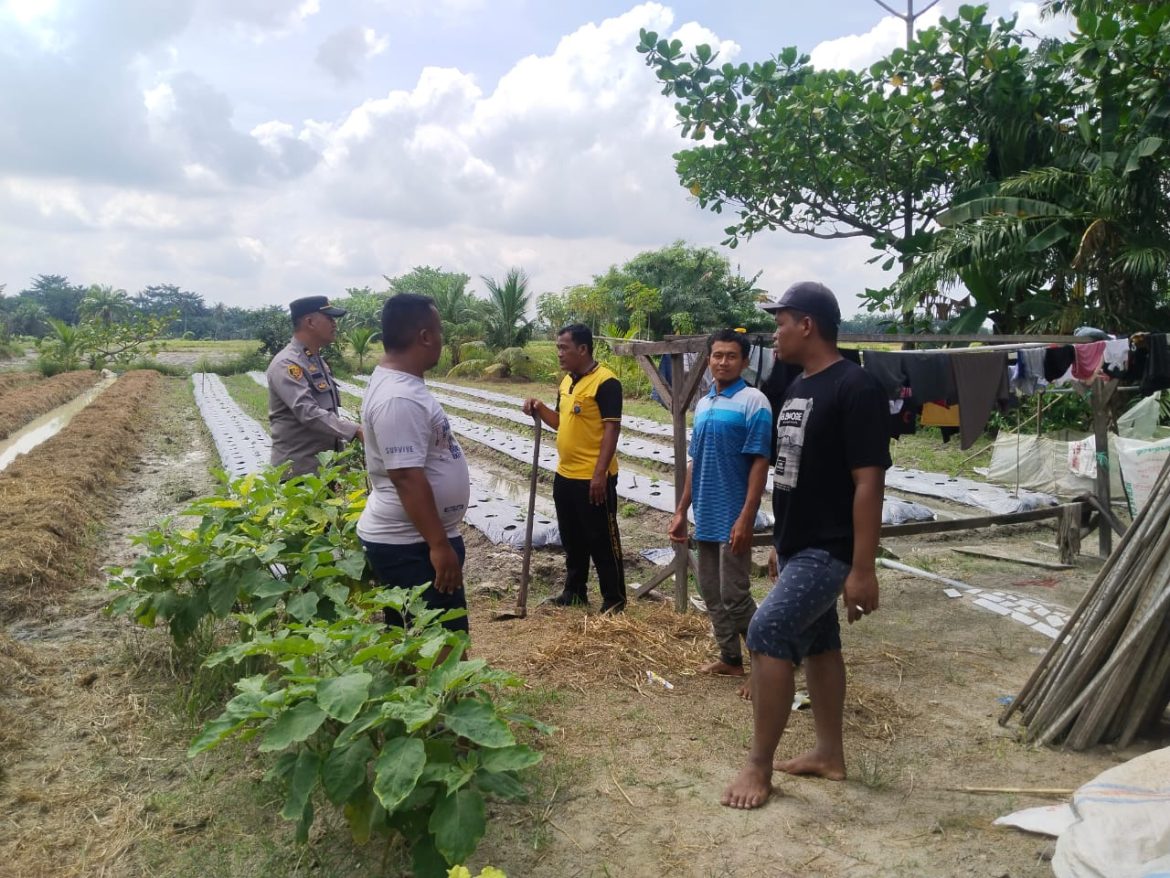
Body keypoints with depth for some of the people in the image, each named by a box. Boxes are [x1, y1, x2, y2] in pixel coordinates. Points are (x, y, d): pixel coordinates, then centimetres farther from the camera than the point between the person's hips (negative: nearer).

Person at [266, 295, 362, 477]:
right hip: (298, 470, -9)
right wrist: (355, 431, -34)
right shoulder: (287, 364, -16)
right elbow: (309, 413, -28)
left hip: (324, 466, 9)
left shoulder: (318, 360, 14)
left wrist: (340, 443, 14)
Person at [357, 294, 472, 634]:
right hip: (410, 545, -11)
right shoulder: (399, 398, -24)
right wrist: (440, 545, -26)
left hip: (411, 538, 11)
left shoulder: (398, 383, 10)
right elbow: (407, 478, -28)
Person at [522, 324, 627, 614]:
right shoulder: (566, 382, 12)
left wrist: (600, 474, -22)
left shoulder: (605, 382, -16)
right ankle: (574, 592, 32)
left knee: (602, 541, 1)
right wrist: (540, 409, 2)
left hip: (593, 479, -9)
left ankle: (614, 600, 13)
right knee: (572, 540, 18)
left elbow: (612, 429, -19)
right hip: (565, 476, 9)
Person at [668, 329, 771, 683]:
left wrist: (746, 518, -20)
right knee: (711, 592, 13)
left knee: (734, 595, -2)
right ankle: (730, 658, 27)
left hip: (732, 518, -7)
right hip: (705, 516, 7)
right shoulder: (702, 405, 11)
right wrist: (681, 511, 13)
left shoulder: (753, 402, -11)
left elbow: (760, 463, -15)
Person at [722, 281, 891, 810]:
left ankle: (758, 766, -2)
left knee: (767, 633, -15)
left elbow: (869, 483, -21)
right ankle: (830, 754, 30)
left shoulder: (854, 389, -18)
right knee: (817, 642, 16)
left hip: (828, 551, -9)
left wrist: (862, 569, -22)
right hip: (798, 546, 9)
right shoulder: (798, 387, 10)